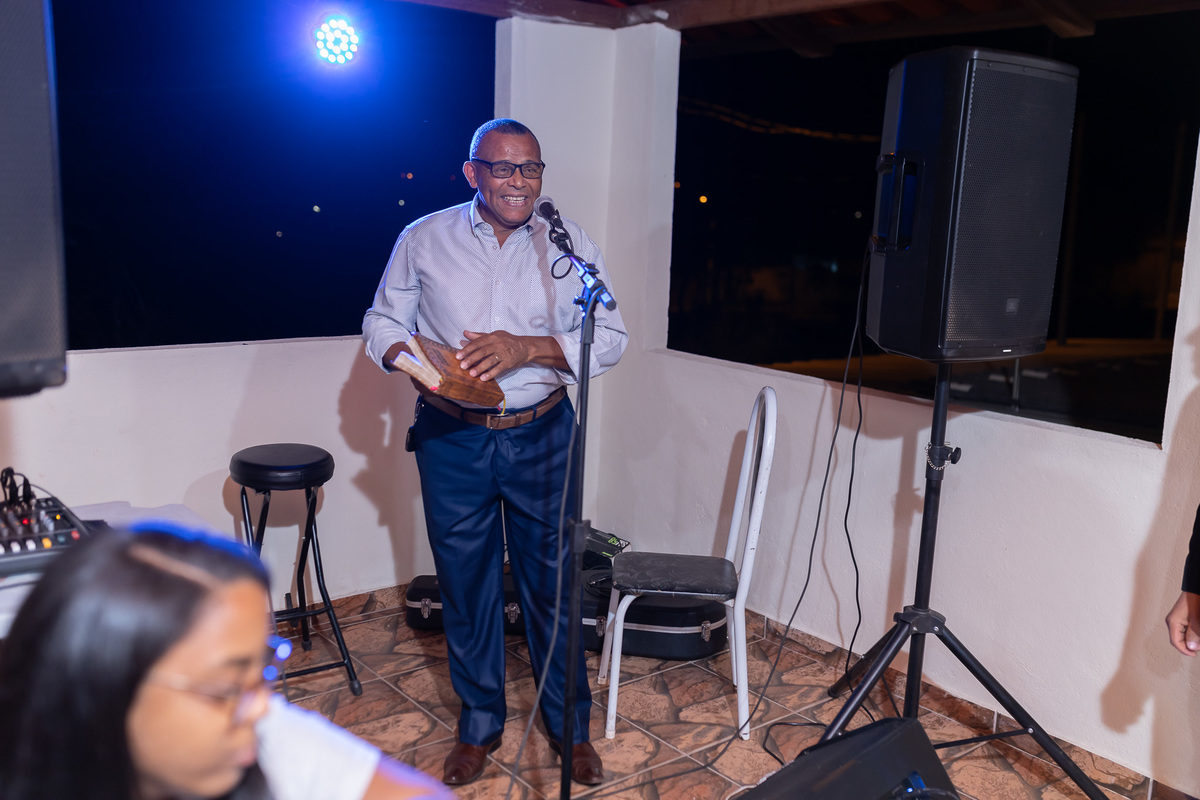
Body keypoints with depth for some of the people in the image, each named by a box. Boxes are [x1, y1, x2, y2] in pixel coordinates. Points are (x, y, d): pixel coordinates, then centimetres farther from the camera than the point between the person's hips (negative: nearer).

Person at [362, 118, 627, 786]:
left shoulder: (570, 243, -1)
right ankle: (480, 725, 33)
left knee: (554, 581, 9)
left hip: (542, 436, 0)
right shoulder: (423, 239, 1)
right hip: (452, 437, 1)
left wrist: (529, 348, -18)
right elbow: (383, 322, 8)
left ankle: (571, 724, 30)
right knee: (466, 585, 12)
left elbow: (611, 337, -3)